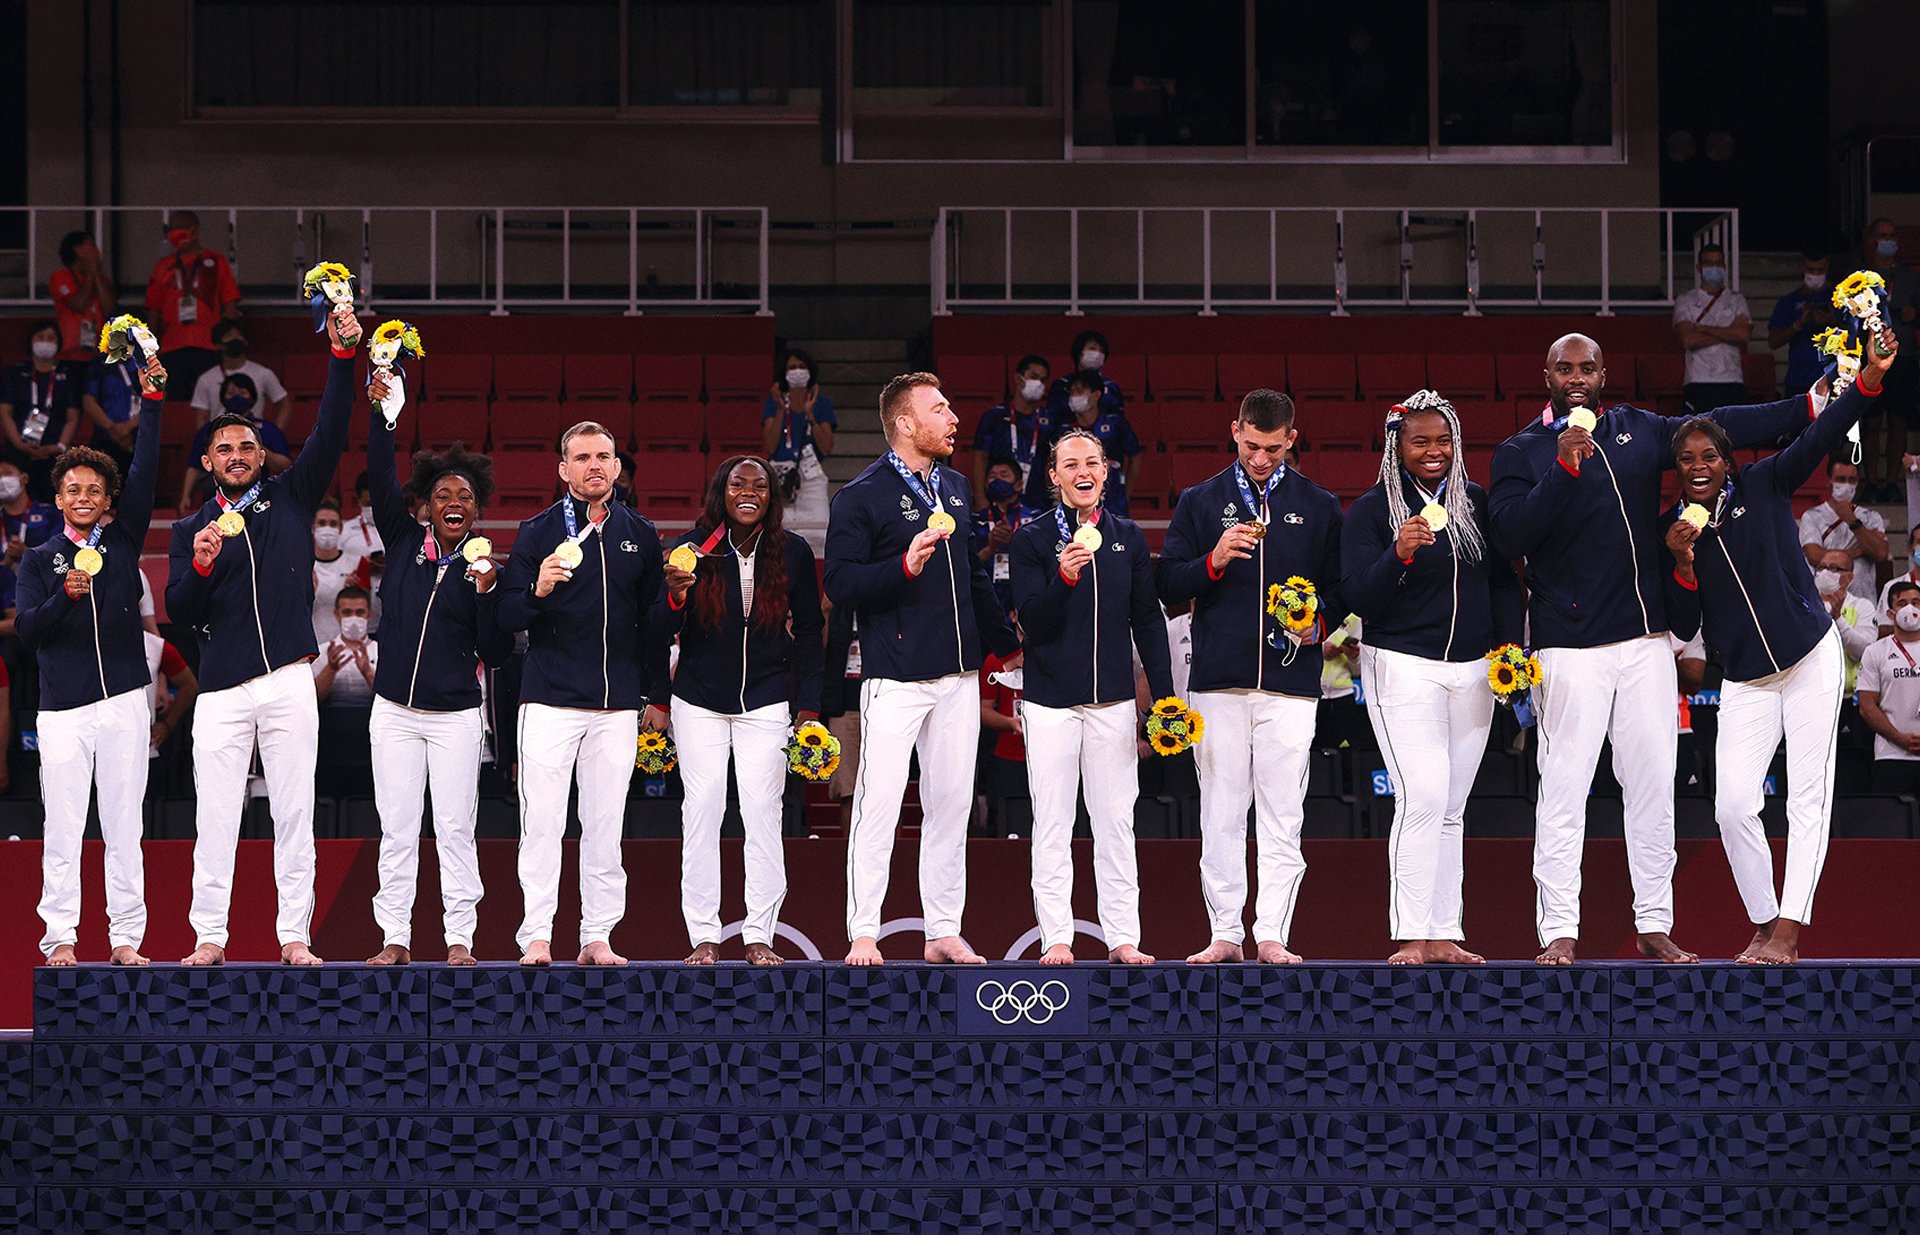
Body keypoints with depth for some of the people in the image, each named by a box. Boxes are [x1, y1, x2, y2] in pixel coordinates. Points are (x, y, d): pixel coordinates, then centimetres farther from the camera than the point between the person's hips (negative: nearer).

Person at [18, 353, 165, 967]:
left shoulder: (123, 540, 11)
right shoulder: (40, 560, 10)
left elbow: (144, 473, 2)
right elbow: (27, 629, 1)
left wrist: (152, 402, -5)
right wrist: (65, 595, -17)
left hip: (124, 700, 1)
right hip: (64, 705, -1)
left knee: (124, 825, 2)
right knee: (63, 829, -2)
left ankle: (126, 938, 4)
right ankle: (59, 938, 2)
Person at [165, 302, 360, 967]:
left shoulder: (291, 498, 11)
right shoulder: (192, 527, 12)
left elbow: (329, 434, 0)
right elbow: (177, 612, 5)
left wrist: (342, 357, -10)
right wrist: (200, 566, -14)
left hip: (289, 681, 0)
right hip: (222, 688, 0)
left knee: (294, 814, 0)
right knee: (215, 815, -2)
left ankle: (295, 937, 3)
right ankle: (209, 936, 2)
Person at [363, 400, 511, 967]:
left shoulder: (483, 566, 0)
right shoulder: (404, 543, 6)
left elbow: (496, 654, -3)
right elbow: (381, 483, -3)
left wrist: (486, 593, -17)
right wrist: (382, 413, -12)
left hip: (456, 715, -2)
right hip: (395, 712, 2)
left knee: (455, 829, -2)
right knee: (397, 830, 3)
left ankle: (460, 938, 3)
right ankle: (395, 937, 7)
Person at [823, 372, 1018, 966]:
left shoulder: (955, 488, 16)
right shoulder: (862, 495, -6)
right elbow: (840, 583, -13)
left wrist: (1004, 642, 24)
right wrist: (904, 566, -25)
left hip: (958, 674, 7)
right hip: (895, 675, -6)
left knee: (951, 804, 7)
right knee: (879, 803, -7)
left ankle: (944, 932, 13)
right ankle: (863, 934, -1)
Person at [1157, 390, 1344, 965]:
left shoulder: (1319, 507, 12)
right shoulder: (1200, 502, 12)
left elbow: (1340, 586, 15)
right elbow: (1168, 584, 6)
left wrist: (1320, 621, -5)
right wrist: (1214, 561, -11)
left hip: (1291, 677, 0)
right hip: (1219, 676, 0)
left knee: (1282, 814, -4)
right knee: (1221, 813, 0)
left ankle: (1272, 935, -2)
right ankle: (1225, 934, 4)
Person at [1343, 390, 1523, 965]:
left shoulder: (1476, 502, 10)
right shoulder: (1371, 509, -3)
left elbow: (1503, 579, 16)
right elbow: (1358, 596, -11)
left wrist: (1510, 644, 3)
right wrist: (1398, 554, -27)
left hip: (1473, 670, 5)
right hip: (1403, 666, -5)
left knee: (1451, 809, 6)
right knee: (1422, 797, -16)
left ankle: (1445, 935, 9)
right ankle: (1411, 935, -14)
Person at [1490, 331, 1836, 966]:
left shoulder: (1641, 430, 14)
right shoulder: (1521, 453, 2)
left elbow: (1724, 427, 21)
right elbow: (1510, 537, -12)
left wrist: (1814, 404, 17)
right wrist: (1564, 468, -21)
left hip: (1644, 639, 4)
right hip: (1570, 646, -4)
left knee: (1653, 784, 5)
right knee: (1564, 788, -7)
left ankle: (1654, 926, 11)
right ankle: (1559, 932, -4)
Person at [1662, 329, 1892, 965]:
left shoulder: (1763, 486, -1)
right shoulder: (1672, 526, 4)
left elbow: (1820, 436, -14)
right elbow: (1683, 627, 2)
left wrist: (1869, 379, -29)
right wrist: (1683, 562, -15)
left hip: (1811, 658, -2)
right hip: (1745, 679, 2)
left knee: (1808, 795, -5)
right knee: (1732, 804, -9)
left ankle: (1789, 928, -4)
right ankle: (1765, 926, 6)